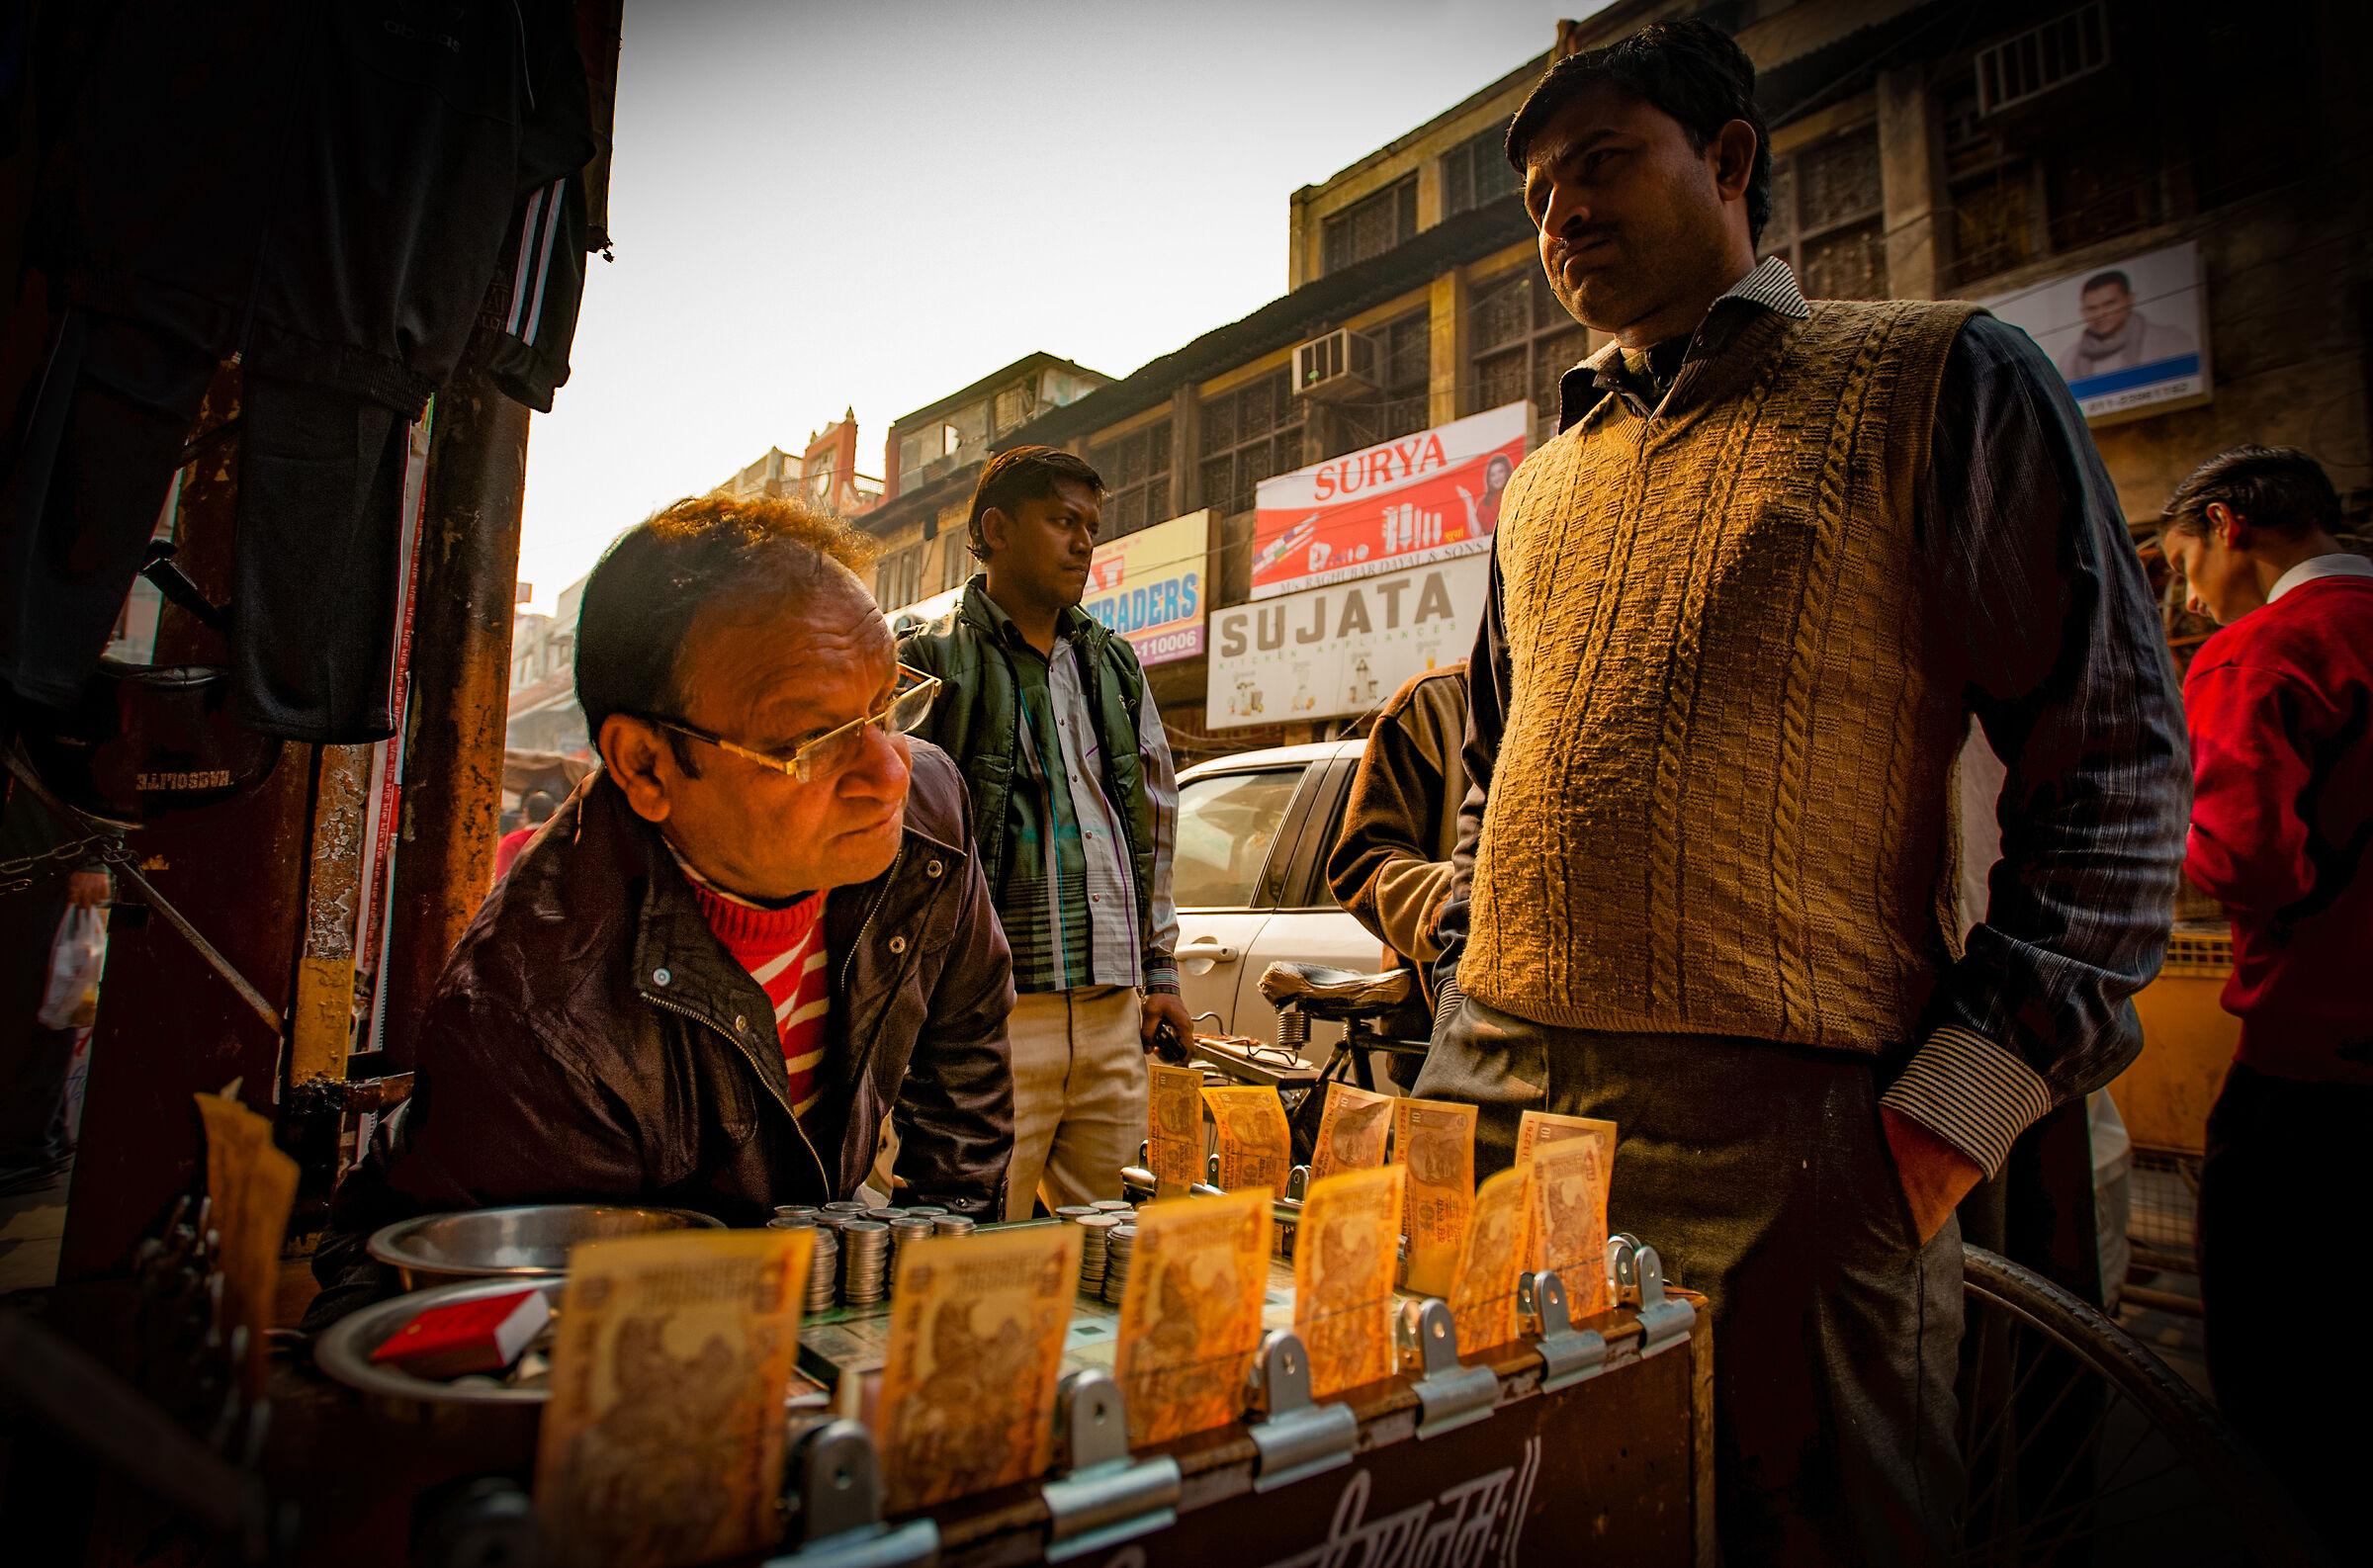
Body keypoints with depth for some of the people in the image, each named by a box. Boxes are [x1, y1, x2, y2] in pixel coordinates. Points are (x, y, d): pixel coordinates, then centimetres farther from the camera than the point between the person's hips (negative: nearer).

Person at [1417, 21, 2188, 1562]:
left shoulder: (1938, 378, 3)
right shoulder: (1542, 477, 19)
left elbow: (2117, 749, -3)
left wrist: (1972, 1086, -12)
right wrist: (1467, 1004, 14)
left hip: (1785, 1123, -5)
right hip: (1493, 1090, 6)